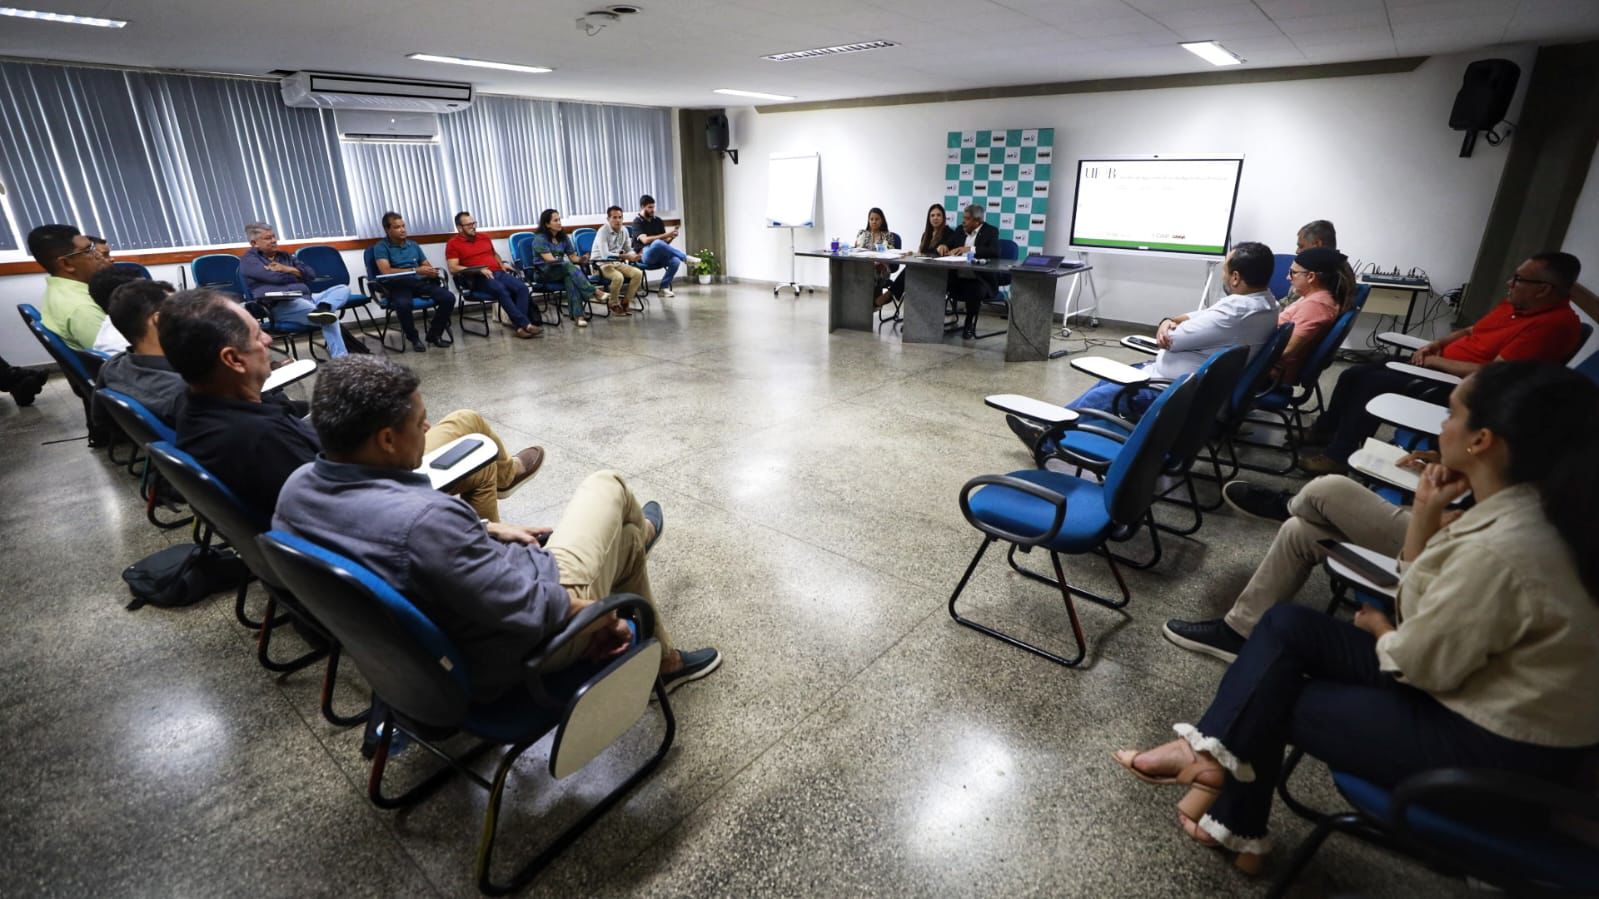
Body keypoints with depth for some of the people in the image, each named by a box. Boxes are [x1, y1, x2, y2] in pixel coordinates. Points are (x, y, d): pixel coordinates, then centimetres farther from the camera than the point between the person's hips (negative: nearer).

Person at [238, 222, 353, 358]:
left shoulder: (284, 256, 29)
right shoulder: (249, 260, 6)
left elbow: (311, 273, 17)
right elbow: (276, 278, -10)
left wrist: (288, 269, -1)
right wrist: (298, 275, 10)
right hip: (280, 306, -8)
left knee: (343, 288, -9)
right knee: (328, 318, -33)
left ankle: (323, 307, -42)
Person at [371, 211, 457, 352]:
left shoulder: (413, 244, 21)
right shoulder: (381, 247, 3)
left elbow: (427, 265, 21)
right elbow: (386, 271, -12)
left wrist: (432, 271, -6)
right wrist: (415, 270, -20)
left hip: (420, 282, 5)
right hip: (398, 285, -5)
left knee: (449, 298, -22)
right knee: (403, 304, -40)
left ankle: (434, 334, -3)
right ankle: (413, 338, -12)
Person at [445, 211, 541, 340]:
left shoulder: (484, 238, 24)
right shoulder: (453, 244, 5)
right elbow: (453, 268, -5)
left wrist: (502, 264, 17)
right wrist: (479, 270, -15)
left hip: (499, 273, 6)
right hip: (478, 278, -6)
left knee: (522, 287, -24)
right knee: (501, 290, -37)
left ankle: (519, 326, -33)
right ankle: (525, 324, -38)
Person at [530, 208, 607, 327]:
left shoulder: (563, 237, 12)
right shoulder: (540, 239, -6)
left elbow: (573, 257, 7)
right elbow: (550, 260, -16)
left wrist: (581, 259, -14)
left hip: (563, 272, 4)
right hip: (544, 273, -4)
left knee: (570, 278, -35)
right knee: (569, 267, -36)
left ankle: (578, 315, -51)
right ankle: (596, 293, -41)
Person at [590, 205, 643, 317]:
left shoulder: (624, 230, 2)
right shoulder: (603, 231, -18)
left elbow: (628, 250, 10)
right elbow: (605, 255, -28)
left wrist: (633, 255, -15)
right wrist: (626, 256, -32)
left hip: (617, 263, 6)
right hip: (601, 264, -6)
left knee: (638, 273, -16)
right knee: (618, 277, -34)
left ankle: (625, 302, -1)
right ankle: (614, 305, -9)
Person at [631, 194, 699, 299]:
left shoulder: (658, 221, 16)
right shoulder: (637, 222, 0)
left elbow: (665, 242, 14)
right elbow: (645, 240, -18)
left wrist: (671, 237, -9)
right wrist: (665, 235, -21)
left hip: (659, 256, 5)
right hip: (645, 255, -5)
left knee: (675, 261, -29)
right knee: (657, 243, -38)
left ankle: (664, 287, -16)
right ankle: (686, 258, -27)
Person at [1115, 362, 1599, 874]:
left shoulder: (1503, 550, -31)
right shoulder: (1522, 507, -1)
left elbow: (1419, 665, -21)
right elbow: (1422, 606, 6)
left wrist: (1378, 626, 0)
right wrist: (1426, 515, -6)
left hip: (1497, 746, -8)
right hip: (1475, 684, 8)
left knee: (1272, 698, 1)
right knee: (1288, 626, 0)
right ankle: (1211, 751, 3)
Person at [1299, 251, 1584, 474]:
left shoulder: (1555, 324, -20)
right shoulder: (1516, 303, 8)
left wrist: (1434, 361, -17)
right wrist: (1435, 345, 5)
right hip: (1439, 365, 9)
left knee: (1373, 383, -23)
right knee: (1354, 374, 1)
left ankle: (1338, 456, -14)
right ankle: (1325, 429, 16)